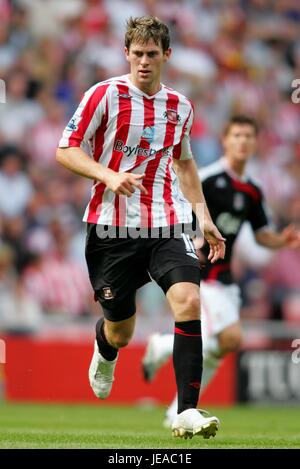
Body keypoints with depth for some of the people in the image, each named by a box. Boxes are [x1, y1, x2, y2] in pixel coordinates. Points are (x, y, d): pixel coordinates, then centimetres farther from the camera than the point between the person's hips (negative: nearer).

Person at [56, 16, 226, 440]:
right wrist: (109, 176, -21)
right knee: (120, 331, 7)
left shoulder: (180, 106, 9)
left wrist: (204, 216, 18)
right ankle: (104, 352, 48)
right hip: (112, 226, -2)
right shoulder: (104, 95, -5)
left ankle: (187, 412, -22)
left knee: (189, 301, -22)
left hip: (166, 224, 3)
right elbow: (66, 150, -5)